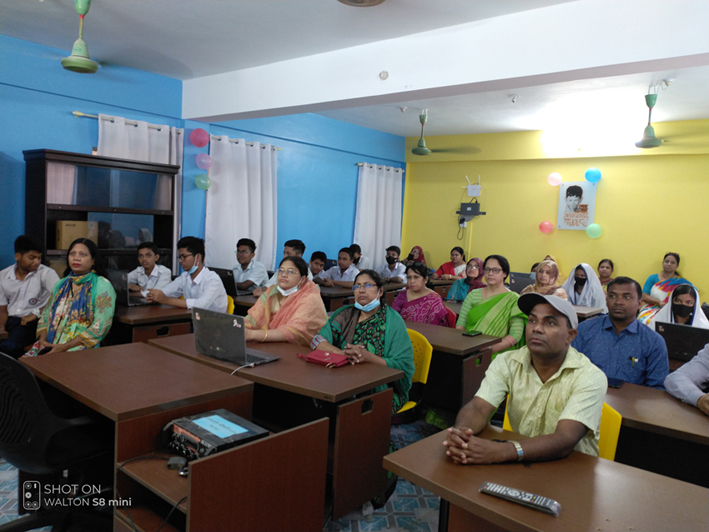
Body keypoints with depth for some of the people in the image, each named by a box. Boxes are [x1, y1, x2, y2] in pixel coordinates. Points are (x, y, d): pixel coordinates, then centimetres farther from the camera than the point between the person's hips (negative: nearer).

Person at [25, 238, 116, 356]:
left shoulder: (103, 286, -3)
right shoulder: (61, 284, 18)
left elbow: (100, 326, -11)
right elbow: (46, 315, 19)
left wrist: (65, 347, -15)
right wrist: (43, 339, -2)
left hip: (79, 347, -6)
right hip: (50, 344, 6)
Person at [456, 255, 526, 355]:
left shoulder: (513, 299, 1)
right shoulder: (473, 295, 13)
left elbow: (516, 335, -7)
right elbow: (460, 325, 9)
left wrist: (490, 348, -19)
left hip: (498, 353, -3)